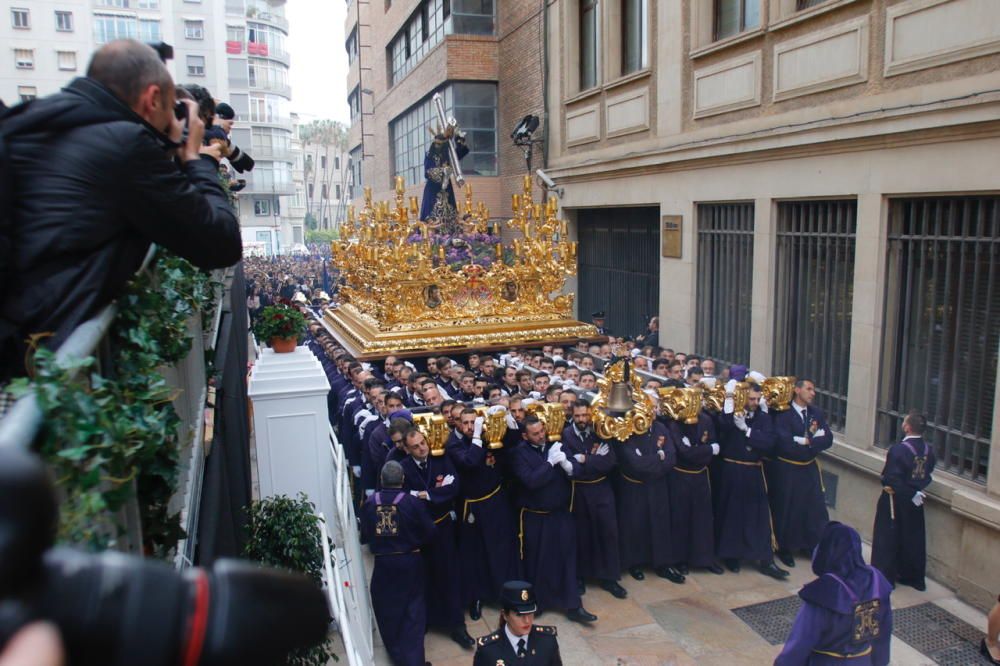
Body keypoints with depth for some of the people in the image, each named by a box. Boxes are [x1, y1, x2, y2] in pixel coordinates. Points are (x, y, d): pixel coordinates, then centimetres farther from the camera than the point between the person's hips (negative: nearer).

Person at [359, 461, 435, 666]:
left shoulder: (369, 504, -8)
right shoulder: (413, 502, -14)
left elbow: (365, 535, 1)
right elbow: (429, 532, -7)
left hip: (382, 563, 2)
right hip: (410, 561, -2)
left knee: (387, 610, 18)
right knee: (413, 610, 10)